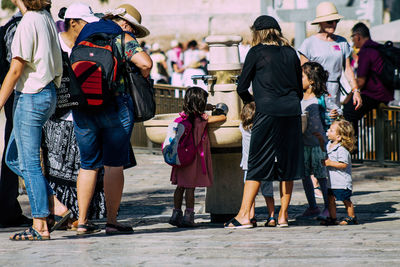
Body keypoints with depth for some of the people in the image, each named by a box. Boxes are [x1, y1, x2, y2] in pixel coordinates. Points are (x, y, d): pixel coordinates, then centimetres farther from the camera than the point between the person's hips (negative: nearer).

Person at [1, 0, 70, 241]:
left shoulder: (28, 23, -16)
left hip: (30, 97, -9)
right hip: (47, 94, 9)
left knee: (29, 163, -2)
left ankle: (40, 226, 1)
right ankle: (57, 206, 11)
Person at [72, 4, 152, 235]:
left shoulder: (84, 37, 16)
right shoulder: (123, 38, -3)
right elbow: (146, 62, -16)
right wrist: (142, 78, 4)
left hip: (82, 109, 5)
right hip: (115, 109, -5)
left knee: (88, 165, 12)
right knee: (114, 164, 1)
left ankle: (82, 221, 10)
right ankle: (112, 222, -1)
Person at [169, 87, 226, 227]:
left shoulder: (184, 116, 1)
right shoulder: (202, 118, -9)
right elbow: (223, 118, 0)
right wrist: (223, 114, 19)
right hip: (194, 156, -5)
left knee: (180, 186, 11)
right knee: (190, 187, -2)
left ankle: (176, 213, 15)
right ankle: (188, 215, -1)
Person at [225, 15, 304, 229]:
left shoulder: (257, 52, 1)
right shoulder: (290, 53, 13)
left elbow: (242, 87, 3)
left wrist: (248, 99, 23)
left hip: (267, 112, -4)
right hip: (292, 112, 4)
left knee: (256, 164, -2)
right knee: (287, 162, 9)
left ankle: (244, 215, -4)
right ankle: (283, 216, 11)